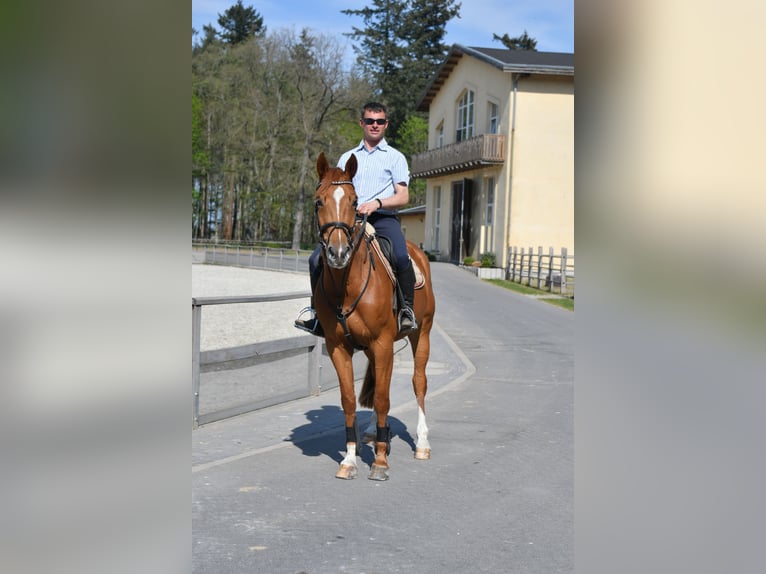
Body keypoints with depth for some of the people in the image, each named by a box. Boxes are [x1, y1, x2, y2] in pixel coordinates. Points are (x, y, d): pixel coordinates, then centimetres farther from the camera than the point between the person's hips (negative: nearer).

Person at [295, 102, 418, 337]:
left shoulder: (395, 157, 12)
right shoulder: (347, 157, 23)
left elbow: (403, 197, 2)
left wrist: (377, 203, -16)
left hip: (383, 218, -3)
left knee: (401, 257, -32)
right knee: (317, 259, -15)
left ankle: (407, 309, -16)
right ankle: (317, 310, 3)